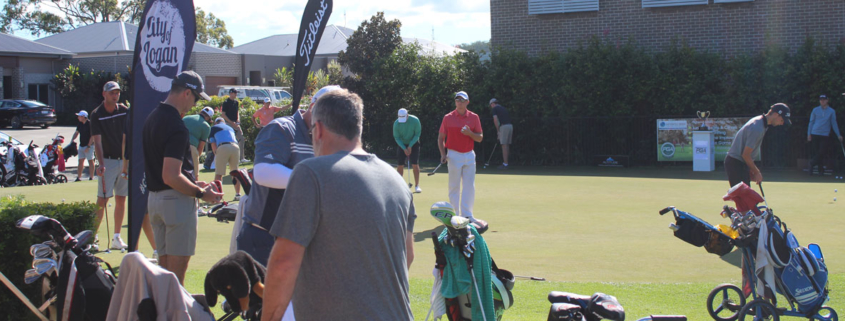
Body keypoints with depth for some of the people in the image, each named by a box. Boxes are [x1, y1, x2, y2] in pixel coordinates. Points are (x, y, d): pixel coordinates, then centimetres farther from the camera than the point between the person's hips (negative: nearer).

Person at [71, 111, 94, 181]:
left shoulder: (90, 124, -14)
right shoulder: (80, 124, 9)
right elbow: (76, 133, 20)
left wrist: (88, 146, -19)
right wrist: (72, 141, 4)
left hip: (89, 146, -8)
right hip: (81, 145, 8)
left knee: (90, 161, -3)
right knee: (80, 161, 9)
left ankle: (91, 177, 1)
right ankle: (79, 177, 14)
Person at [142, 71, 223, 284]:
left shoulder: (152, 118, 11)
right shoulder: (176, 127, -20)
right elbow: (171, 177, -25)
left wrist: (193, 183, 18)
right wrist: (201, 193, -14)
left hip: (154, 199, 9)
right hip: (177, 200, -9)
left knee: (164, 265, 15)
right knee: (177, 269, -4)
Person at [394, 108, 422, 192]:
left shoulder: (415, 120, -21)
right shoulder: (396, 123, -18)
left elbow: (418, 134, -12)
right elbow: (396, 137, -9)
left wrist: (410, 146, -15)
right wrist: (404, 149, -16)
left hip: (413, 143, -1)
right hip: (402, 144, 1)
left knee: (415, 165, -10)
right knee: (400, 165, -3)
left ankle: (417, 186, -5)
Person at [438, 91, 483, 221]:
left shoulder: (474, 117, 5)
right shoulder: (448, 118, 0)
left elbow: (480, 138, 5)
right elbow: (440, 138, 5)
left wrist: (469, 133, -14)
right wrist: (443, 154, -7)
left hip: (469, 155, 2)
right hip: (454, 155, -2)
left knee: (469, 186, 3)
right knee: (454, 187, 1)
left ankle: (467, 214, 11)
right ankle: (454, 215, 8)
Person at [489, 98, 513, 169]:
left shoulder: (495, 108, 2)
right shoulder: (503, 108, 25)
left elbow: (495, 119, -12)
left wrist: (498, 130, -2)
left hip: (503, 126, -8)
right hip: (510, 126, 8)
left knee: (504, 145, -8)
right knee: (507, 145, 11)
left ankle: (505, 164, -10)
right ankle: (505, 163, 14)